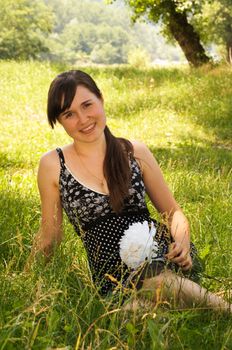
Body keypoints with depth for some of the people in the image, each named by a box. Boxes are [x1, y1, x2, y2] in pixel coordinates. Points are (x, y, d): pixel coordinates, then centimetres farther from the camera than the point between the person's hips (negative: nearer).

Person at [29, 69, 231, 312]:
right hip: (112, 275, 0)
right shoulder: (53, 165, 4)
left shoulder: (135, 153, 8)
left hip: (161, 251, 1)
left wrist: (182, 241, -4)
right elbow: (49, 235, 14)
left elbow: (173, 212, 15)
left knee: (157, 279, -37)